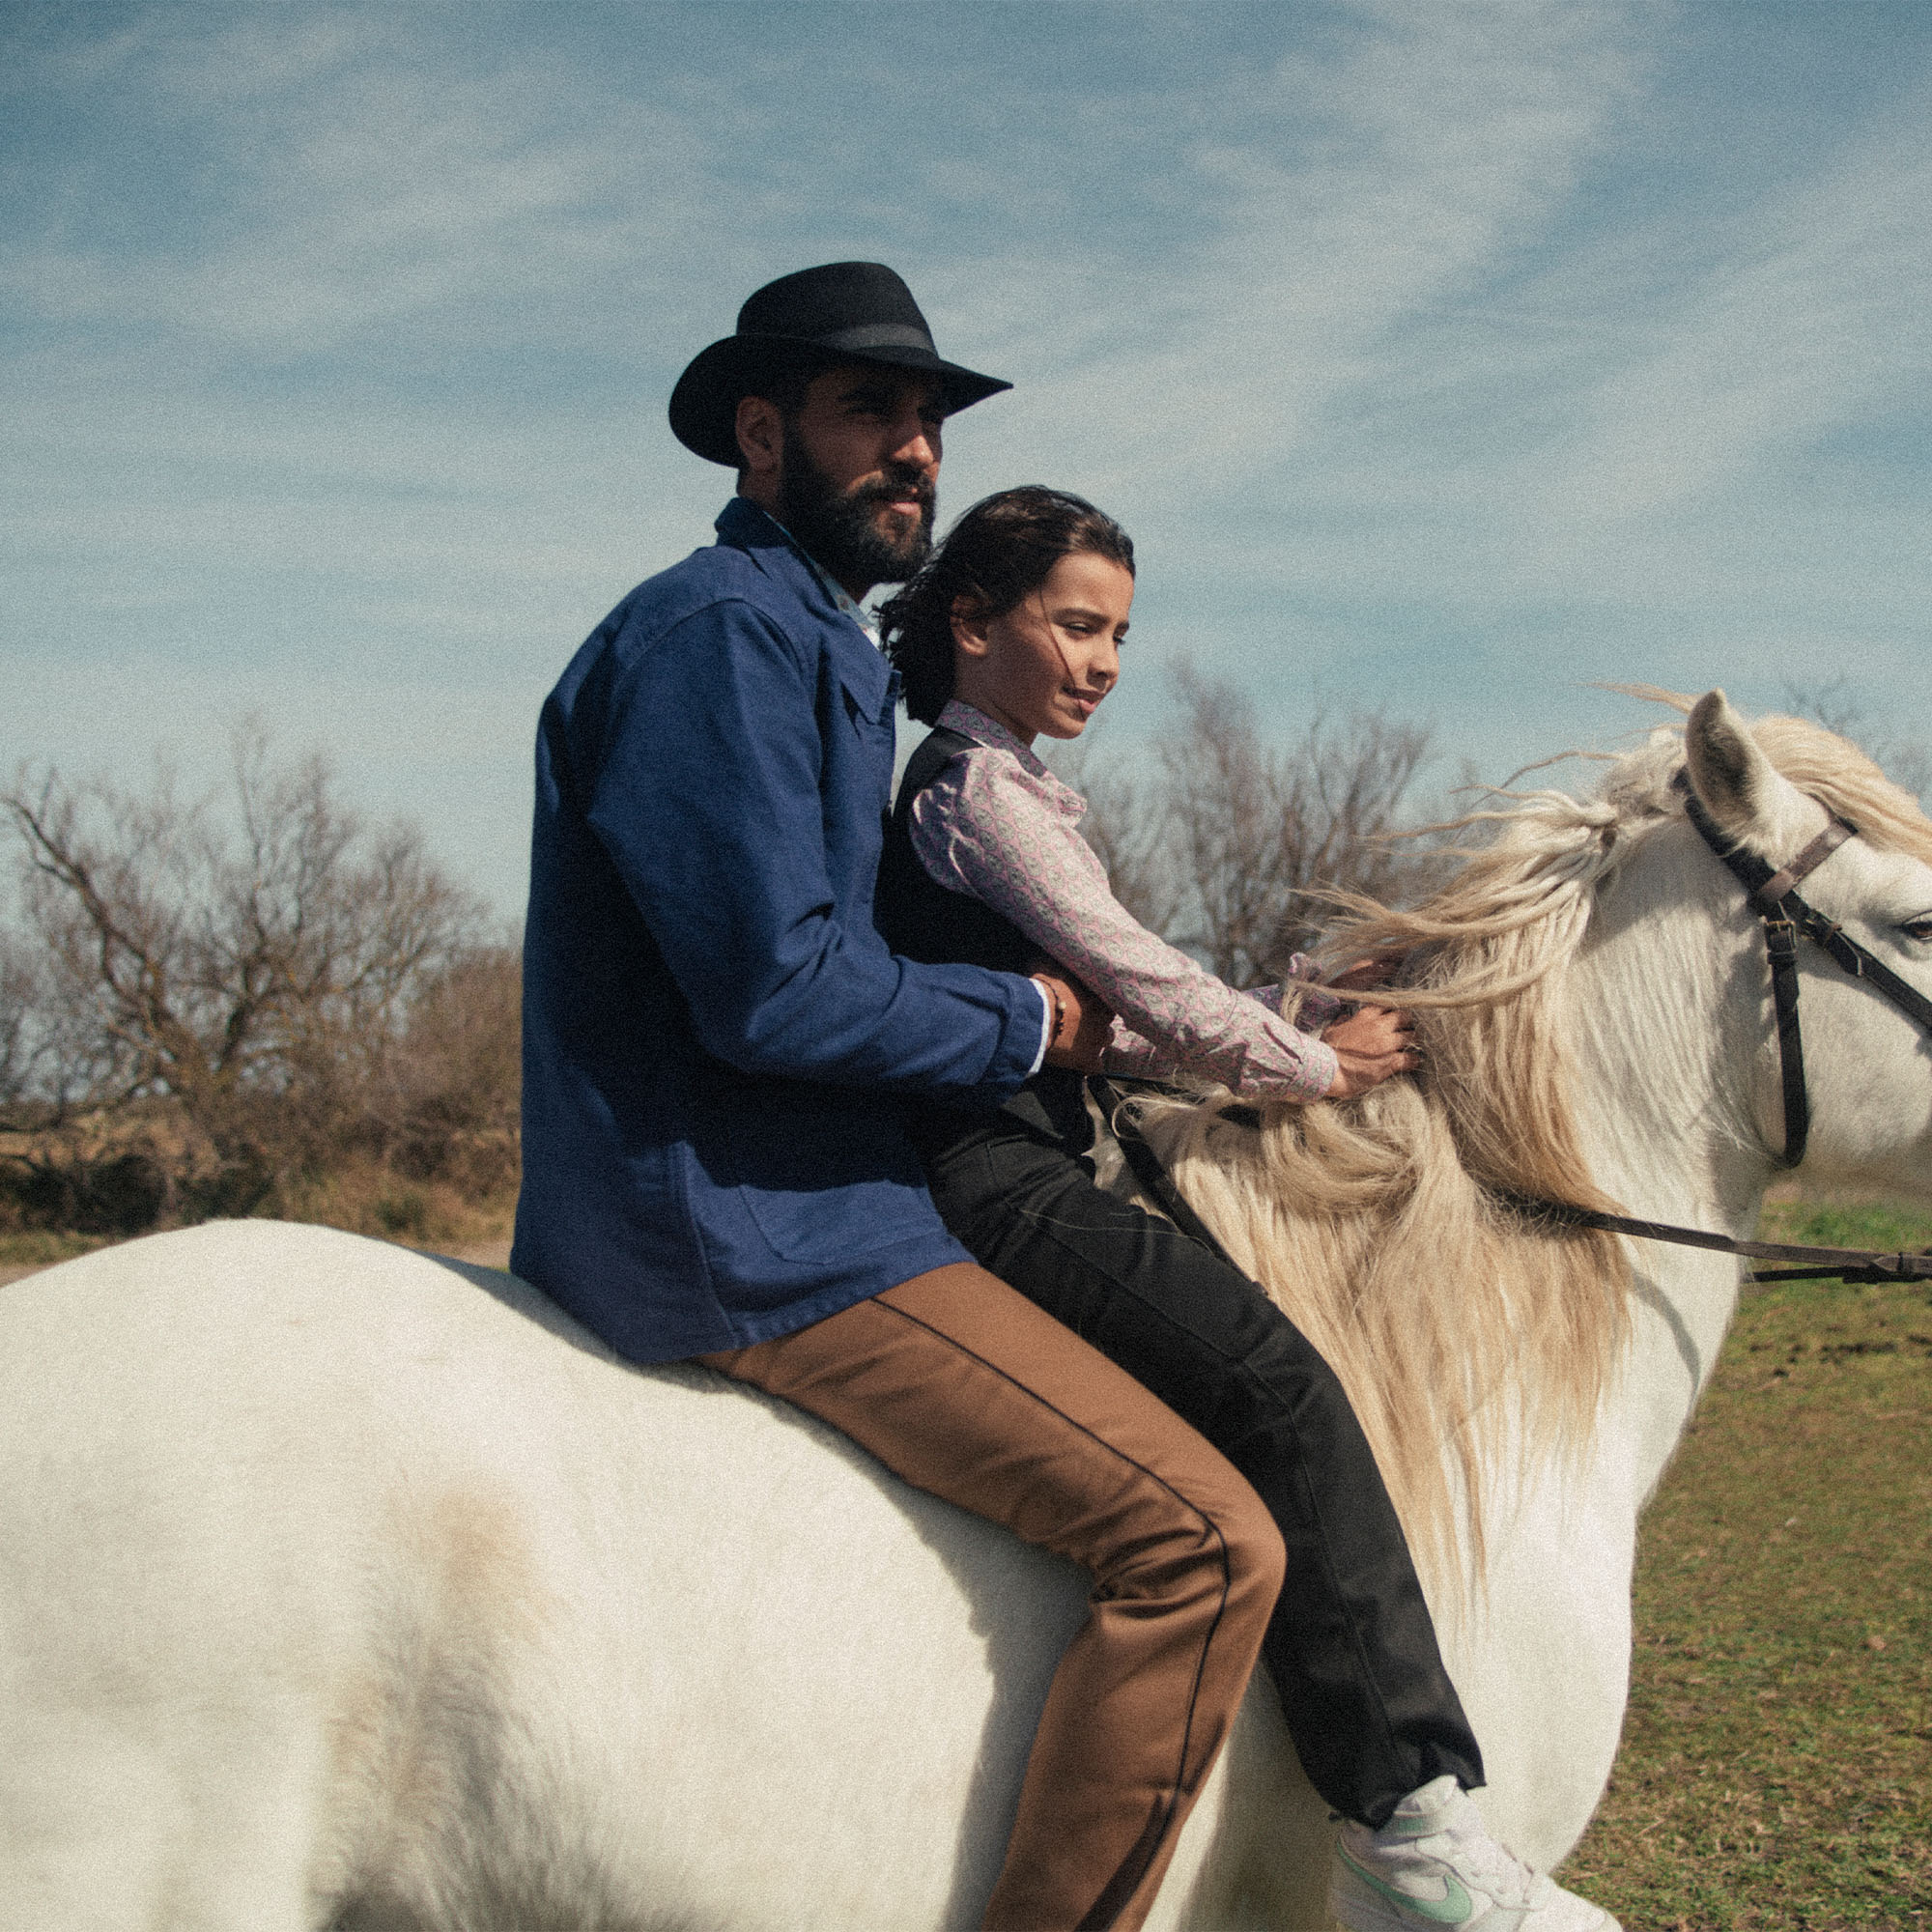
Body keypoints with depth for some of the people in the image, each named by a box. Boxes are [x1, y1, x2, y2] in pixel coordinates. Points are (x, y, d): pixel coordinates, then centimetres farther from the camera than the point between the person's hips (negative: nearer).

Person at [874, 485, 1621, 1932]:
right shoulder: (983, 788, -8)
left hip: (1004, 1173, 11)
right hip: (1000, 1185, -11)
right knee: (1275, 1378, -23)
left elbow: (1117, 1023, 22)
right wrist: (1313, 1065, 4)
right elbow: (1139, 981, -10)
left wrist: (1308, 1011, 16)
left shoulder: (995, 787, 24)